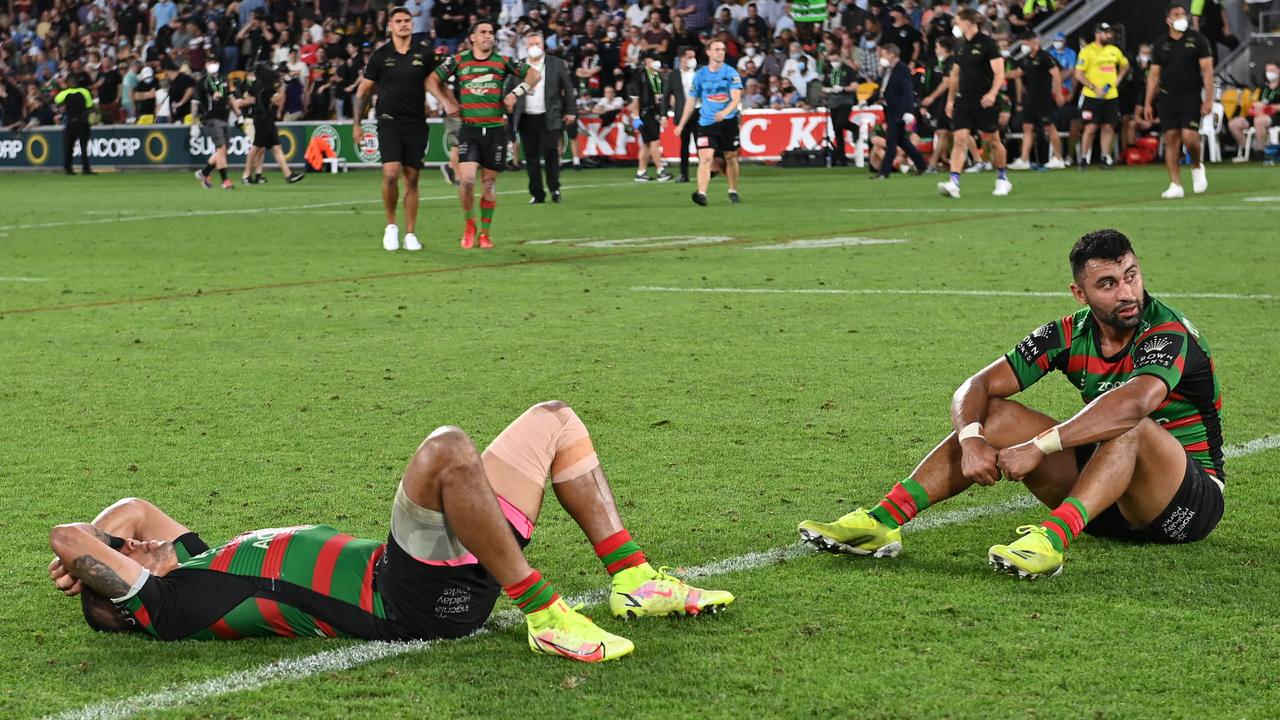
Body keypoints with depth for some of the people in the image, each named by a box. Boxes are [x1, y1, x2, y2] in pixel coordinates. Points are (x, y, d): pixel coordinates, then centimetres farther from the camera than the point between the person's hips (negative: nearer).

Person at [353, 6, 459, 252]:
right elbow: (363, 90, 7)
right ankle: (391, 225, 3)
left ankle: (410, 234, 12)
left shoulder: (424, 54, 3)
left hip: (416, 124, 2)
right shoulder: (380, 55, 0)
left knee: (412, 179, 4)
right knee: (391, 174, -17)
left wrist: (449, 103, -3)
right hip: (389, 122, -2)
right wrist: (357, 123, 6)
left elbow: (435, 84, 14)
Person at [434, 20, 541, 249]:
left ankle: (484, 233, 16)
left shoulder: (502, 62, 6)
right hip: (469, 129, -1)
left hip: (495, 129, 1)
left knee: (489, 182, 5)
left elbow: (534, 74, 11)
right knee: (466, 179, -15)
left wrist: (516, 93, -2)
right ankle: (469, 225, 9)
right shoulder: (458, 61, 3)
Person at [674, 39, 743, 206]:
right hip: (706, 122, 0)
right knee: (705, 157, -15)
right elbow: (691, 101, 11)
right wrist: (681, 125, 9)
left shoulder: (731, 73, -2)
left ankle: (733, 192, 26)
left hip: (728, 122, 0)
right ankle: (702, 194, -25)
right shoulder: (700, 75, 3)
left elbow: (736, 98, -12)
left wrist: (725, 112, -32)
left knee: (731, 158, 9)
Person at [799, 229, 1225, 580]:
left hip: (1192, 501, -6)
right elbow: (977, 387, -5)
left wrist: (1039, 446, -44)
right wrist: (971, 438, -28)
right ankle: (883, 522, -17)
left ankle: (1052, 540, -53)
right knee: (996, 415, -7)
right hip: (1104, 503, 6)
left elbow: (1135, 402, -42)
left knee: (1131, 427, -36)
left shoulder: (1168, 333, -21)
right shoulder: (1070, 335, -2)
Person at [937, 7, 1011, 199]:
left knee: (991, 140, 6)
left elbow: (999, 73, -13)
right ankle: (954, 184, -17)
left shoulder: (987, 43, -9)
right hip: (964, 101, 5)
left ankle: (1003, 179, 25)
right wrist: (950, 99, 18)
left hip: (984, 102, -5)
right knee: (959, 139, -9)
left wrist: (993, 93, -27)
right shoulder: (960, 45, 11)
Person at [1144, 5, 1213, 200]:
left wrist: (1208, 99, -9)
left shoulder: (1197, 40, 1)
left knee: (1189, 136, -16)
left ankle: (1197, 166, 15)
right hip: (1168, 97, 3)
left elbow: (1207, 70, -2)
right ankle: (1175, 185, 3)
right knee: (1171, 139, -2)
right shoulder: (1160, 45, 9)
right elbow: (1153, 75, 13)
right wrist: (1148, 103, 8)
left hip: (1191, 97, -3)